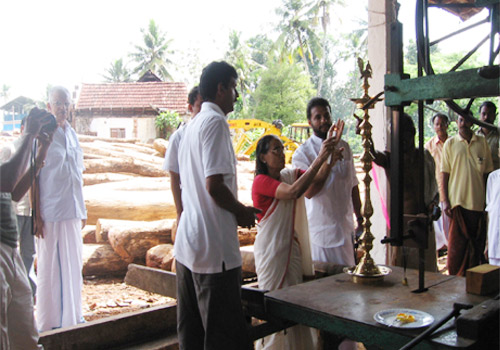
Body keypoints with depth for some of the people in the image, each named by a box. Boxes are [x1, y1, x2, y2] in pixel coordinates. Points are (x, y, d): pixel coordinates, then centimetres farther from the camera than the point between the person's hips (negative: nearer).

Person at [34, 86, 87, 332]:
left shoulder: (72, 134, 12)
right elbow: (33, 177, -9)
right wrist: (36, 215, -13)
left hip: (73, 211, 7)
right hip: (50, 213, -6)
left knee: (73, 265, 13)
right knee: (49, 268, 2)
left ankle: (72, 316, 26)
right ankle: (49, 323, 15)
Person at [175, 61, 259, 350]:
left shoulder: (193, 124, 18)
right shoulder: (215, 122, -12)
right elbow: (215, 185, -21)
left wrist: (237, 211, 18)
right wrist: (241, 211, -4)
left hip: (188, 243, 10)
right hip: (214, 247, -10)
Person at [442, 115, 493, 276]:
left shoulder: (482, 142, 7)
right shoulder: (450, 143, 4)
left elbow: (487, 173, 10)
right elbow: (445, 174, 3)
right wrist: (445, 201, -4)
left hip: (478, 202, 2)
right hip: (457, 201, -2)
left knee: (476, 243, 7)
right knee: (456, 243, 0)